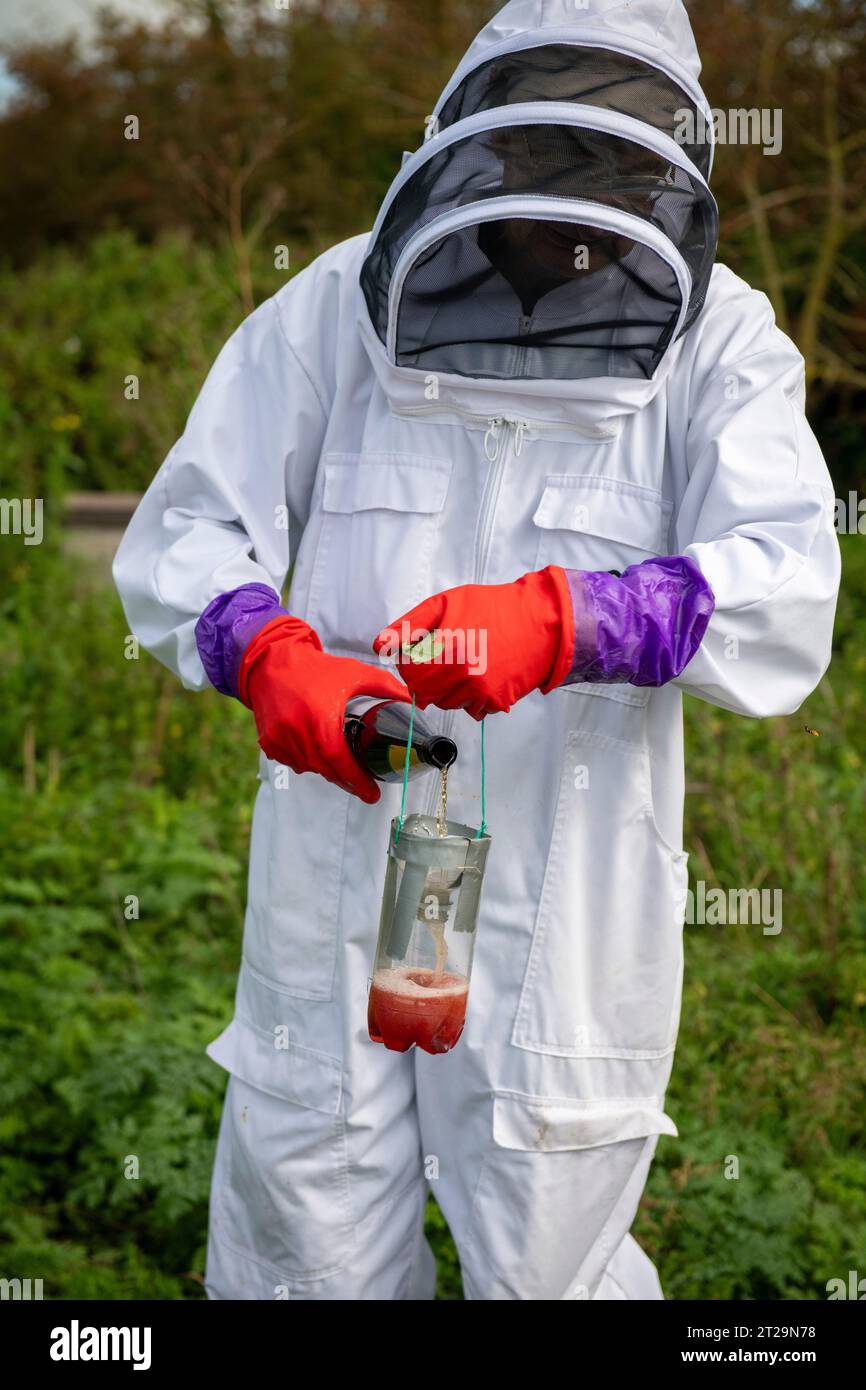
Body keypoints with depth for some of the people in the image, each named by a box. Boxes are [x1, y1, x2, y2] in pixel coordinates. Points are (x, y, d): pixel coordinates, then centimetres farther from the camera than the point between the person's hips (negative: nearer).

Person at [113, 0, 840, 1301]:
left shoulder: (716, 343, -2)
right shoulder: (339, 311, 2)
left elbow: (786, 588, -16)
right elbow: (184, 531, 0)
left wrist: (558, 623, -35)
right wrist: (268, 654, -23)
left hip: (564, 906, -1)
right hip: (333, 886, 2)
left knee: (545, 1264, 10)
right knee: (309, 1254, 12)